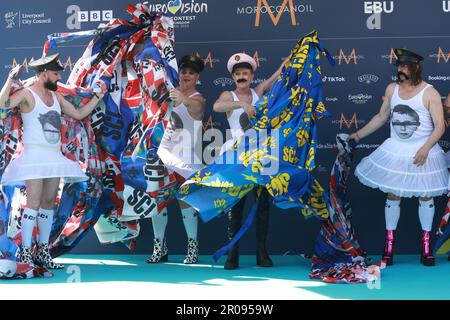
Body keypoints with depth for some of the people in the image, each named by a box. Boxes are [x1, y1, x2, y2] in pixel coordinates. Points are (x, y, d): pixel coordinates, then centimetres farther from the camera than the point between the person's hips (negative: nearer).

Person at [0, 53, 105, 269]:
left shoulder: (56, 97, 15)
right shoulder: (27, 94, -6)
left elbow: (79, 114, 21)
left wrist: (98, 96, 18)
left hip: (54, 156, 7)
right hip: (34, 155, -7)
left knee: (49, 203, 8)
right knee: (34, 202, -13)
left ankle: (43, 252, 14)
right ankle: (25, 253, -10)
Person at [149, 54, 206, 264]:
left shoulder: (198, 99, -8)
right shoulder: (170, 91, 11)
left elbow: (196, 107, -34)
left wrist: (184, 100, -55)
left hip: (185, 159, -6)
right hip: (164, 154, 6)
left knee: (185, 200, -7)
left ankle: (193, 247, 5)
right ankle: (159, 248, 12)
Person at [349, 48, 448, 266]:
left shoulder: (429, 93, -13)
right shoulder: (392, 89, 1)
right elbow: (382, 116, 14)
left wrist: (425, 148, -25)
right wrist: (359, 134, 11)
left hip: (422, 152, -4)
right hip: (395, 151, 4)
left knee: (425, 197, 6)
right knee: (392, 195, 6)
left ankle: (426, 245, 19)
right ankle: (389, 244, 17)